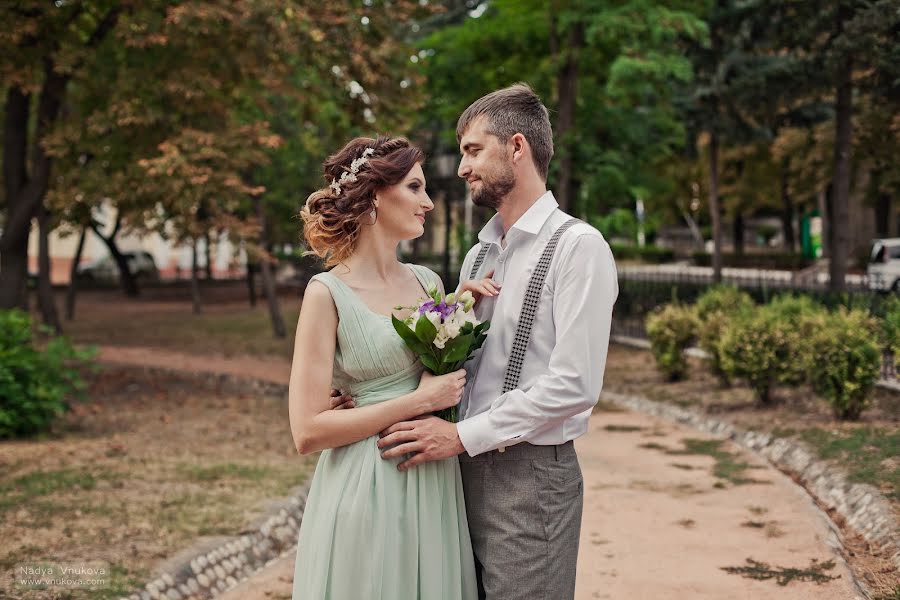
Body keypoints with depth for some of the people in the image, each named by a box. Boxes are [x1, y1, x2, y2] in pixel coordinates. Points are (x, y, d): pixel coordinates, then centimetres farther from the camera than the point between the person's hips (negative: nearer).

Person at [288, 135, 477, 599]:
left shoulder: (428, 281, 7)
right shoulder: (328, 294, -11)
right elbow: (308, 431, -16)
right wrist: (419, 401, -15)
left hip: (435, 487, 6)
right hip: (366, 490, -6)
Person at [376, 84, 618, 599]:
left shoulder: (577, 247, -10)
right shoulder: (479, 255, 15)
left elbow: (575, 386, -18)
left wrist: (462, 435, -16)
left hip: (531, 474, -7)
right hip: (469, 469, 7)